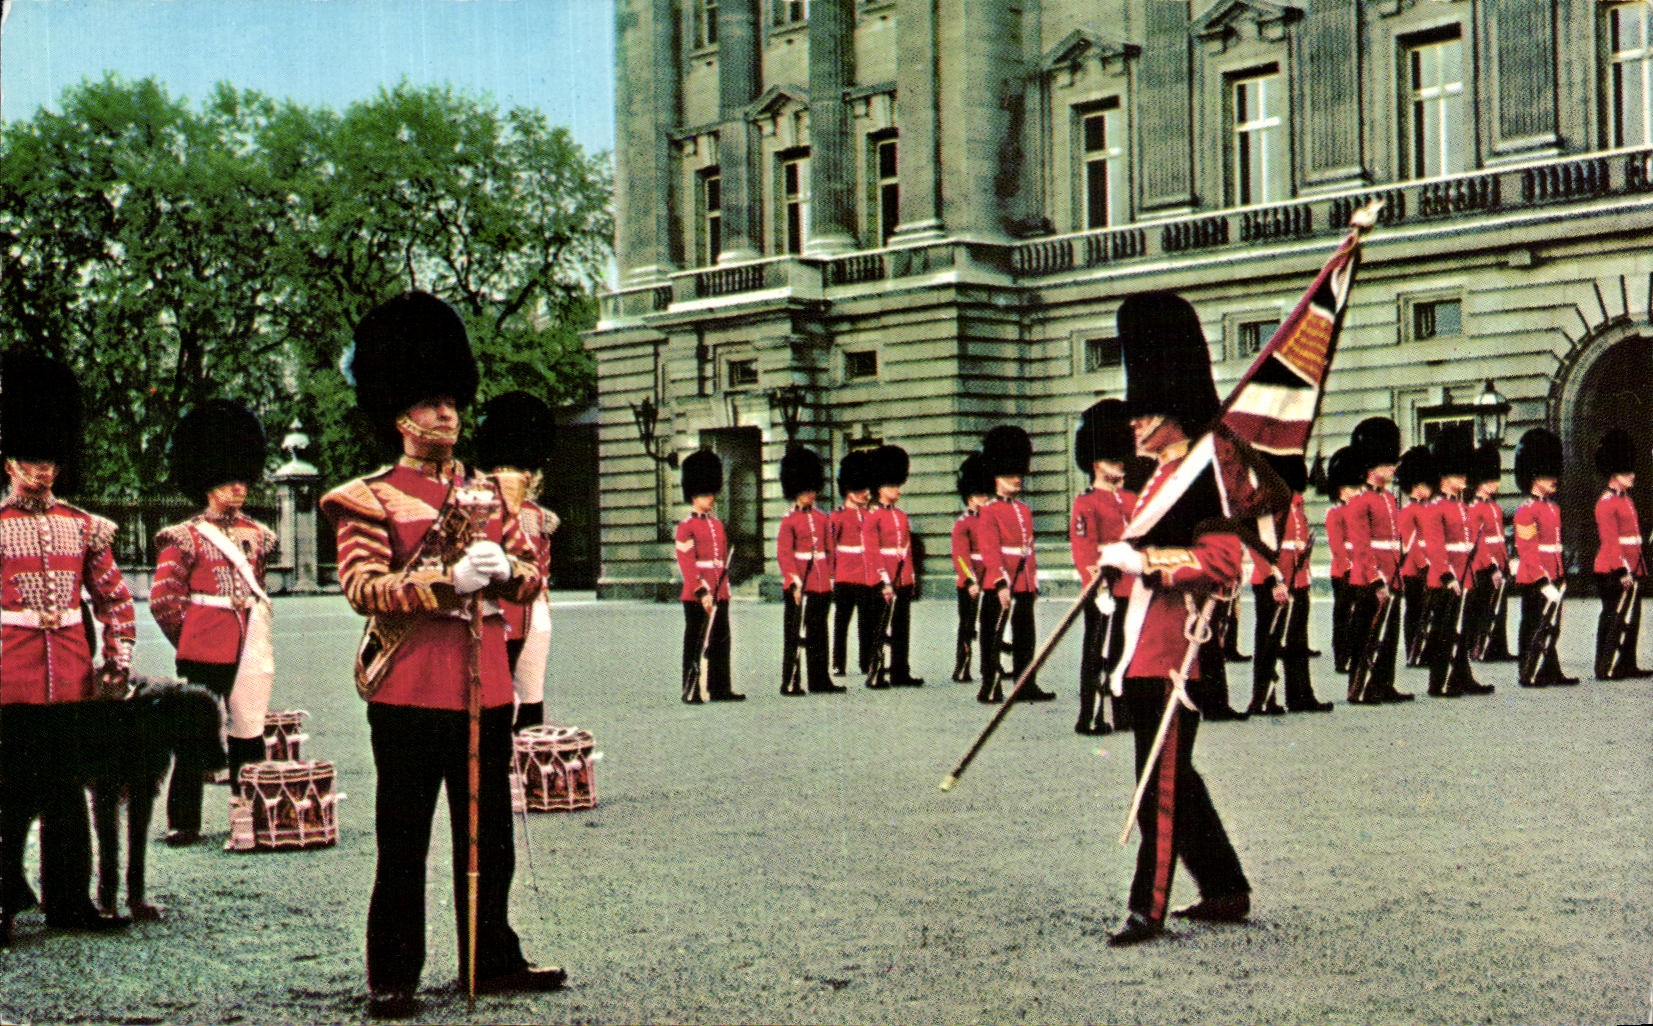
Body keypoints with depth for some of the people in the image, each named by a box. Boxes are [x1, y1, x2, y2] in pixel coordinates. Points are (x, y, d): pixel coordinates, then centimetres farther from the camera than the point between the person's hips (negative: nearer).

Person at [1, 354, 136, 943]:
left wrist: (118, 661, 3)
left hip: (70, 679, 3)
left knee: (66, 789, 9)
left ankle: (69, 901, 16)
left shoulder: (83, 528, 9)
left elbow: (115, 598, 11)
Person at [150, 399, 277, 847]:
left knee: (249, 732, 7)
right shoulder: (186, 537, -3)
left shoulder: (255, 534, 13)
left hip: (251, 649, 5)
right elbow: (162, 598, -4)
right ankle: (184, 822, 5)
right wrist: (191, 636, 2)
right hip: (204, 654, -5)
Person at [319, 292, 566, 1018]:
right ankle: (392, 978, 9)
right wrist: (449, 581, -24)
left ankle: (492, 960, 24)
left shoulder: (486, 494, 15)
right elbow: (363, 588, -13)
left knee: (489, 840, 12)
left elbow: (531, 576, 13)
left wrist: (503, 570, -11)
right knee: (403, 844, 1)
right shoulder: (369, 499, -2)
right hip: (409, 691, -5)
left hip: (485, 686, 5)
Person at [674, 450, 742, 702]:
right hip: (696, 595, -7)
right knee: (695, 643, -1)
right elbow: (686, 563, -12)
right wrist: (702, 592, -18)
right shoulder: (687, 527, -6)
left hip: (719, 595, 7)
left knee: (721, 641, 8)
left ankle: (720, 689, 13)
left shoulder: (718, 525, 15)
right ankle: (690, 690, 4)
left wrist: (724, 588, 15)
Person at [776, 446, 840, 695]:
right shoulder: (789, 521, -4)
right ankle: (790, 683, 3)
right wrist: (795, 583, -17)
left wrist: (828, 579, 10)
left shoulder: (822, 519, 12)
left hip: (821, 587, 6)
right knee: (794, 636, -1)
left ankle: (819, 681, 15)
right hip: (799, 587, -6)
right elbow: (784, 555, -9)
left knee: (819, 636, 10)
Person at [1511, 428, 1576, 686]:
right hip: (1534, 580, -9)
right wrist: (1544, 583, -20)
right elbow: (1527, 551, -17)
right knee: (1532, 627, -1)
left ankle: (1551, 672, 19)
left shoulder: (1553, 508, 15)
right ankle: (1529, 675, 5)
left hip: (1552, 578, 9)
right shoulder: (1526, 511, -13)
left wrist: (1561, 577, 16)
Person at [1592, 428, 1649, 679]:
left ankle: (1626, 666, 17)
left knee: (1630, 620, 11)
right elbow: (1610, 540, -18)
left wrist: (1637, 569, 19)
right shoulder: (1607, 503, -12)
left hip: (1630, 571, 10)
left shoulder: (1626, 500, 18)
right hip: (1615, 573, -10)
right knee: (1616, 620, -7)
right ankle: (1607, 668, -4)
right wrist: (1623, 570, -21)